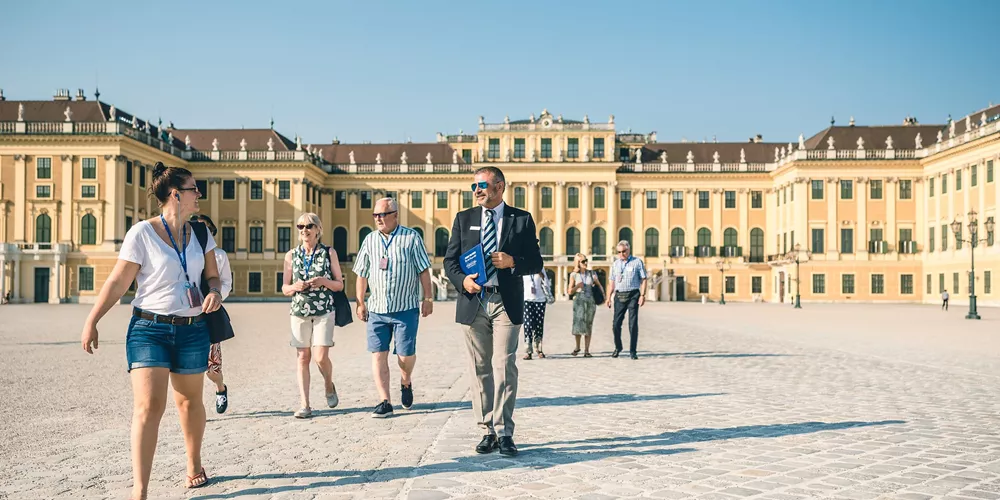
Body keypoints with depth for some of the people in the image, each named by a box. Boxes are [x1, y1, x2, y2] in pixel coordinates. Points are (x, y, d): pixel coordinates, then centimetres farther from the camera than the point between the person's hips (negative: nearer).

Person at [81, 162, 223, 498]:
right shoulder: (141, 234, -8)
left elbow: (212, 276, 14)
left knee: (189, 401, 15)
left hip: (192, 330, 4)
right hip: (149, 328, -4)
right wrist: (91, 321, -4)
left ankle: (194, 465, 36)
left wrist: (215, 292, -8)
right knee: (148, 406, -12)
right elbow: (117, 283, -4)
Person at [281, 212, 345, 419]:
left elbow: (340, 285, 4)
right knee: (303, 357, 1)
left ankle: (329, 386, 20)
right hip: (299, 312, 2)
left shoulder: (329, 253, 2)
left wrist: (324, 281, -15)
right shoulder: (291, 255, 7)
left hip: (323, 311, -2)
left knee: (320, 357, -11)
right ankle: (304, 405, 5)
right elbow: (285, 289, 11)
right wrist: (295, 287, -11)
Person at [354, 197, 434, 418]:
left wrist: (428, 298, -2)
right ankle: (384, 402, 3)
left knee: (405, 354, -2)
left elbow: (424, 270, 1)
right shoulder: (370, 240, 10)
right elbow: (362, 275, 14)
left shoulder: (411, 238, 0)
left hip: (406, 308, -3)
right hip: (377, 309, 3)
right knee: (378, 354, -2)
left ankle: (406, 382, 30)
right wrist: (360, 303, 10)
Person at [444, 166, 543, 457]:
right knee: (480, 369, 6)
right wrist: (462, 280, -11)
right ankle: (488, 431, 14)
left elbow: (536, 262, 4)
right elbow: (450, 260, 9)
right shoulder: (464, 219, 12)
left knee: (504, 367, -6)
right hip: (473, 302, 3)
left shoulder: (522, 219, 6)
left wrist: (512, 261, -15)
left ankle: (504, 433, 0)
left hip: (507, 303, -2)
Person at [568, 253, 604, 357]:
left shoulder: (592, 273, 6)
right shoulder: (573, 275, 2)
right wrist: (577, 286, -15)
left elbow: (599, 285, 13)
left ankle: (587, 350, 4)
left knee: (588, 325, 1)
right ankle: (577, 347, 12)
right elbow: (570, 291, 3)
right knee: (578, 323, -10)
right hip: (579, 300, -2)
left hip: (590, 301, 2)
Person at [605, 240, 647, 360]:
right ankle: (618, 347, 23)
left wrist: (643, 295, -10)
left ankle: (632, 351, 4)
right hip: (619, 295, 4)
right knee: (616, 324, 3)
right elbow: (612, 282, 16)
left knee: (633, 324, -3)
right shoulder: (615, 264, 14)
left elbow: (643, 279, -1)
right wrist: (609, 297, 10)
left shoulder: (637, 262, 2)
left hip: (633, 295, -3)